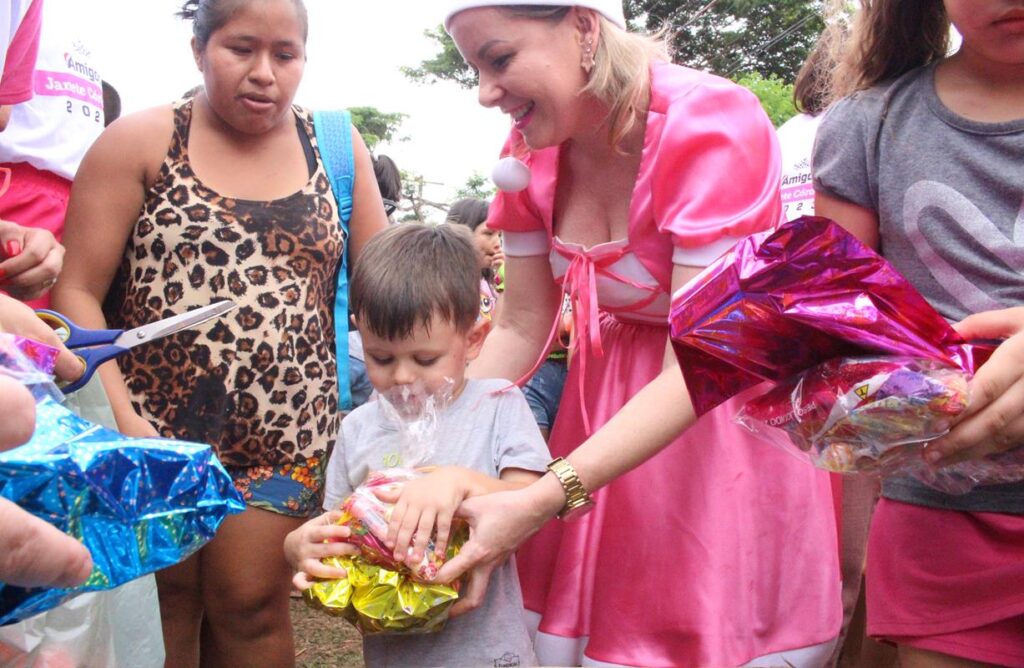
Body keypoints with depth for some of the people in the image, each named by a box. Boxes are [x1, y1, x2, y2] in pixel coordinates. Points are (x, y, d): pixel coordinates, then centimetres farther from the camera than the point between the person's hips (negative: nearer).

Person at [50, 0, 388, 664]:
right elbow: (76, 292, -6)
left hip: (285, 439, 1)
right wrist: (123, 422, -17)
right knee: (162, 605, 9)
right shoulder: (141, 141, -1)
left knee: (252, 608, 4)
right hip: (153, 435, 0)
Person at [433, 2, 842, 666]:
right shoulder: (532, 148, -7)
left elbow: (697, 369, -30)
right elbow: (520, 329, -2)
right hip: (610, 403, 5)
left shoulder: (711, 126, -26)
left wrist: (540, 502, -38)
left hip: (730, 399, -5)